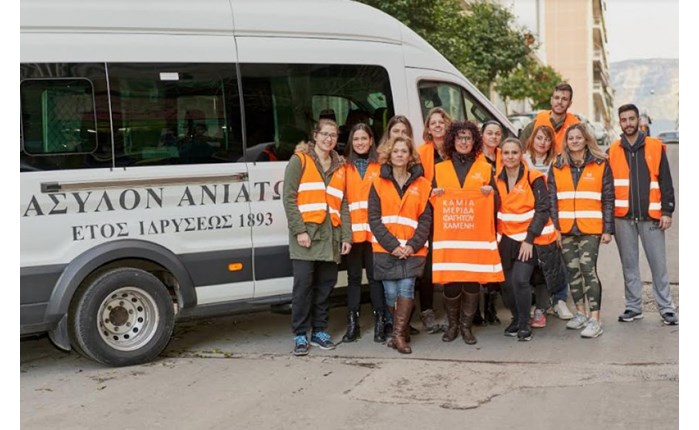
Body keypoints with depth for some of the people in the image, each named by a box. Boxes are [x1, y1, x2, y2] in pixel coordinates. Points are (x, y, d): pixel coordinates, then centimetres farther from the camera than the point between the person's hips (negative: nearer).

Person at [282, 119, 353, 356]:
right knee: (303, 284, -6)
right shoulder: (300, 160, 2)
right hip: (306, 234, -5)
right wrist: (299, 230, -14)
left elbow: (343, 204, 17)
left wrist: (346, 236, 8)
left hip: (331, 235, 5)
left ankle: (319, 331, 19)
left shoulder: (339, 166, 18)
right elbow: (289, 197, -5)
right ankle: (300, 335, 2)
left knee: (326, 285, 8)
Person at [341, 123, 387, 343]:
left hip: (375, 230, -1)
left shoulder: (380, 166, 6)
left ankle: (380, 323, 10)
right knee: (354, 277, 7)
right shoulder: (345, 167, 7)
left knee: (375, 275, 2)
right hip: (352, 231, 1)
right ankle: (352, 324, 13)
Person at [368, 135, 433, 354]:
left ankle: (398, 334, -12)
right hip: (385, 249, 1)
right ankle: (402, 332, 16)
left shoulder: (422, 185, 8)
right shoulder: (379, 184, 7)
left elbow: (425, 219, 3)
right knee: (391, 292, -1)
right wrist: (392, 245, -11)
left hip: (412, 249, 0)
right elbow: (374, 218, 0)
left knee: (406, 287, -15)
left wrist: (412, 245, -10)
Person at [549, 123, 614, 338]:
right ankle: (580, 314, 24)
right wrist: (554, 227, 0)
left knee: (588, 269, -11)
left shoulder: (600, 165, 2)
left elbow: (608, 199, 2)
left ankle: (594, 320, -8)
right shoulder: (558, 167, 9)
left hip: (591, 228, -3)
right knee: (573, 271, 10)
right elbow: (552, 199, 8)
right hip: (566, 229, 4)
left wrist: (608, 229, -3)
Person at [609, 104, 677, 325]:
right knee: (629, 264, 8)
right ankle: (633, 307, 17)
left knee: (658, 264, 0)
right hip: (623, 218, 2)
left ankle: (666, 307, 7)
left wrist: (667, 211, -2)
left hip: (651, 216, -1)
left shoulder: (655, 147, 4)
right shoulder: (613, 151, 7)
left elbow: (665, 182, 4)